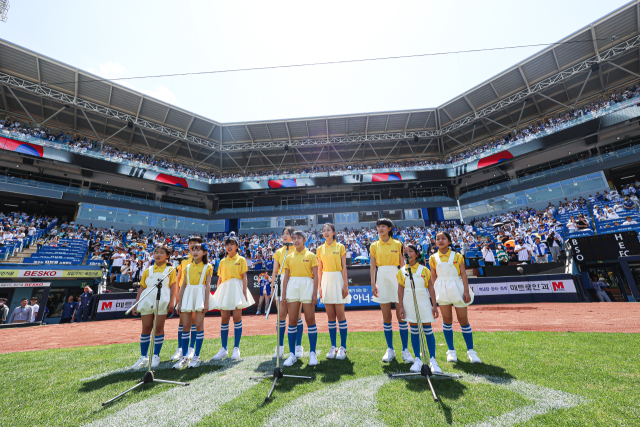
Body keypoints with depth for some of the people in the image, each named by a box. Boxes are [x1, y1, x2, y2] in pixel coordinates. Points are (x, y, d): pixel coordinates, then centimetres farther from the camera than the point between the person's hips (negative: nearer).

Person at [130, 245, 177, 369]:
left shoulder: (170, 270, 4)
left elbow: (173, 286, -1)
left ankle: (156, 356, 15)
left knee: (159, 328, 1)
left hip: (162, 301, -3)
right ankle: (144, 357, 21)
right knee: (146, 328, 7)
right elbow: (142, 288, 13)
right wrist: (136, 304, 9)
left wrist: (171, 302, -10)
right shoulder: (148, 270, 13)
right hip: (147, 301, 3)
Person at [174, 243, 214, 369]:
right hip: (187, 296, 4)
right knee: (185, 326, 5)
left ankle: (196, 356, 9)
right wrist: (180, 302, 7)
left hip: (200, 295, -4)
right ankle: (184, 357, 15)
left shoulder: (207, 267, 2)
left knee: (199, 325, -2)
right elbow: (183, 285, 12)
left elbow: (208, 285, -4)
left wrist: (206, 302, -11)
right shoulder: (188, 267, 13)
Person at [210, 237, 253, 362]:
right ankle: (224, 349, 19)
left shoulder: (241, 260, 2)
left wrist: (245, 292, -10)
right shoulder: (222, 261, 13)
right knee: (224, 319, 7)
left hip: (236, 288, -4)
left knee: (237, 318, 0)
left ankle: (236, 348, 11)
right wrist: (217, 293, 10)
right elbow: (220, 279, 14)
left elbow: (244, 277, -2)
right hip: (224, 290, 4)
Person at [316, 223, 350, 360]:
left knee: (340, 314, 0)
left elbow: (344, 267, -3)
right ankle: (333, 347, 19)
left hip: (337, 280, -3)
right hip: (326, 281, 3)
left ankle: (343, 347, 12)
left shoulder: (340, 247, 0)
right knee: (330, 315, 8)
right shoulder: (320, 249, 8)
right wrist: (319, 286, 3)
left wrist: (345, 285, -8)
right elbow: (319, 269, 9)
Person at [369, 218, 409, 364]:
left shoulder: (398, 244, 3)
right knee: (386, 317, 8)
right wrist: (373, 284, -3)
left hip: (396, 278, -1)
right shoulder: (374, 246, 7)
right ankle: (390, 350, 21)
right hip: (382, 278, 2)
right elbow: (372, 266, 4)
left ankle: (405, 350, 16)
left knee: (401, 316, 1)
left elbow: (402, 265, 4)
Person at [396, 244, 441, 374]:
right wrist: (401, 307, -2)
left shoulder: (424, 269, -1)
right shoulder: (402, 271, 1)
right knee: (414, 330, 9)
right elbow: (400, 289, 1)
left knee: (428, 330, 1)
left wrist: (434, 305, -3)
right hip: (409, 302, 1)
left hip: (423, 301, -1)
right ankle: (417, 359, 19)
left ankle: (432, 360, 13)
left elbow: (430, 288, 0)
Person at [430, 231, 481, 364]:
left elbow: (463, 274, -1)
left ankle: (470, 351, 20)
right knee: (447, 320, 6)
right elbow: (433, 276, 5)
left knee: (463, 319, 4)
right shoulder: (433, 258, 4)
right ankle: (451, 351, 19)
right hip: (442, 290, 1)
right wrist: (433, 292, 0)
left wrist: (466, 291, -8)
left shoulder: (457, 256, 1)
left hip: (457, 288, -1)